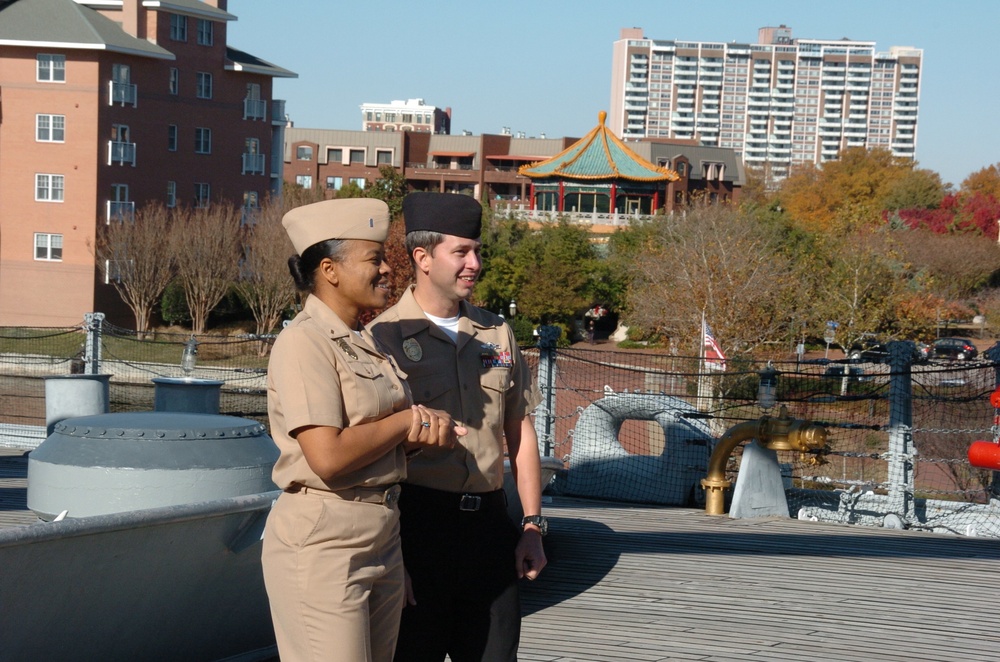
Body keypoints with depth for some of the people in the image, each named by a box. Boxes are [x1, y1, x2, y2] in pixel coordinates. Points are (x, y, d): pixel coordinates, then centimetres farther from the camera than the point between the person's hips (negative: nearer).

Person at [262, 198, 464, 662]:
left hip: (382, 536, 9)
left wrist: (428, 431, -5)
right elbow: (329, 457, -23)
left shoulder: (366, 344, 14)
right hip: (322, 542, -9)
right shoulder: (304, 343, -13)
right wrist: (407, 420, -10)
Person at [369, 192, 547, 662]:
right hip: (418, 523, -5)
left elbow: (520, 433, 17)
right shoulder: (384, 338, -6)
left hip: (488, 525, 5)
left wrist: (532, 526, 11)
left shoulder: (496, 334, 11)